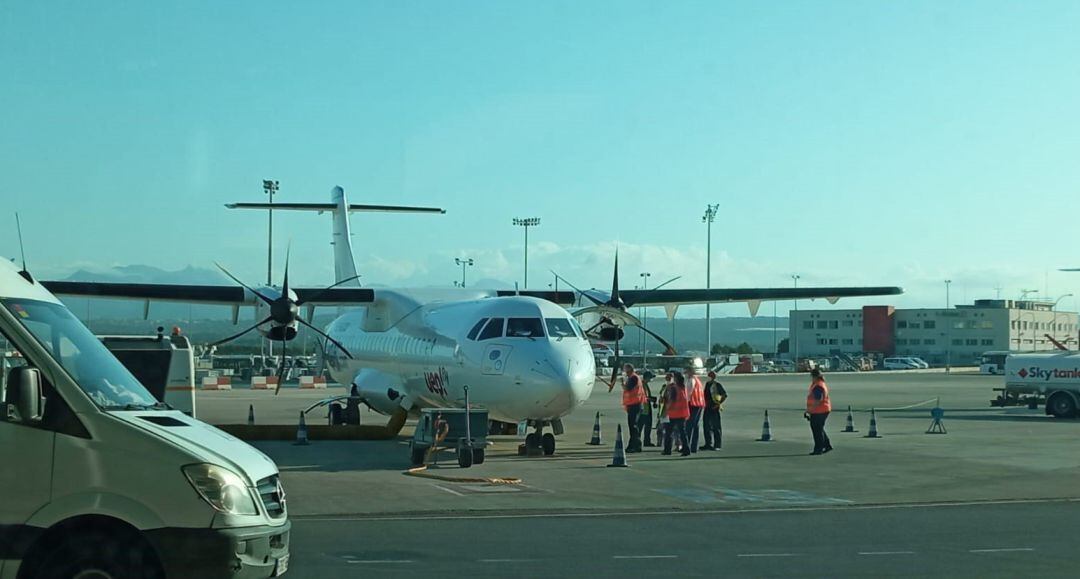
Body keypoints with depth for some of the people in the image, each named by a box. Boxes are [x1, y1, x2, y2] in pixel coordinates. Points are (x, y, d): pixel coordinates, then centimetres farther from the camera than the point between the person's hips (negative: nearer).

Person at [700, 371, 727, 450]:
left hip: (714, 408, -7)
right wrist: (705, 404, 11)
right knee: (707, 426, 9)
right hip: (707, 408, 7)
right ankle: (708, 444, 17)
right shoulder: (707, 384, 12)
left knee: (716, 427, -2)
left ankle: (717, 445, 2)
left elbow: (725, 395, -10)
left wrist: (719, 404, -14)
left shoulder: (718, 385, -8)